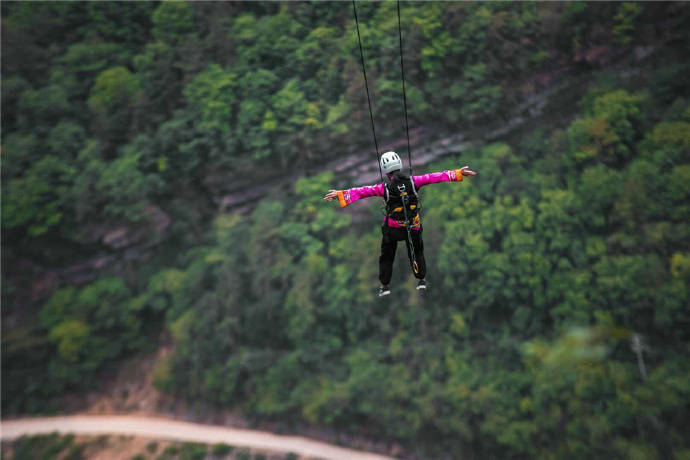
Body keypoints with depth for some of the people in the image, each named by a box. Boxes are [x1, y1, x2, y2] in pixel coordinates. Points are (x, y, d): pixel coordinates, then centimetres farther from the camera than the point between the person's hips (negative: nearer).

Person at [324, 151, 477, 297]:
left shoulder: (384, 187, -17)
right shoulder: (413, 181, -12)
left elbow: (362, 191, -15)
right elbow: (433, 177, -6)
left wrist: (340, 194, -10)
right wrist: (457, 173, 3)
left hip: (392, 228, -2)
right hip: (413, 226, 2)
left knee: (386, 256, 18)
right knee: (416, 252, 26)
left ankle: (384, 286, 24)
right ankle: (421, 280, 34)